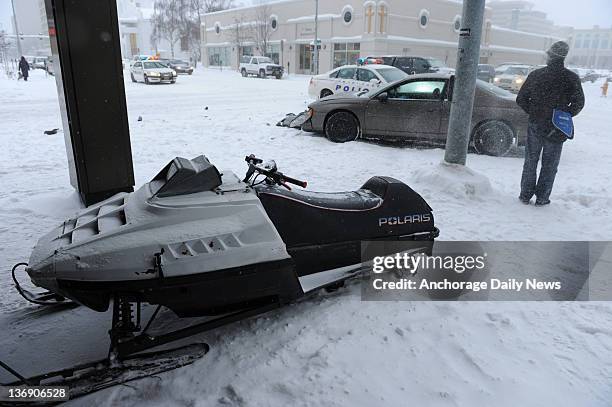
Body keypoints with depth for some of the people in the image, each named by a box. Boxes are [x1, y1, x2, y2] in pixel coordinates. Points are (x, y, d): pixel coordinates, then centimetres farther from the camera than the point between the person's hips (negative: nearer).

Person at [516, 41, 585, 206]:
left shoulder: (536, 75, -5)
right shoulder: (571, 78, -8)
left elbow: (520, 100, -1)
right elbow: (578, 103, -6)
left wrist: (533, 114, 10)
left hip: (535, 126, 1)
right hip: (557, 130, -1)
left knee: (530, 163, 13)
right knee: (549, 166, 10)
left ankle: (525, 195, 17)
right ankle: (542, 198, 15)